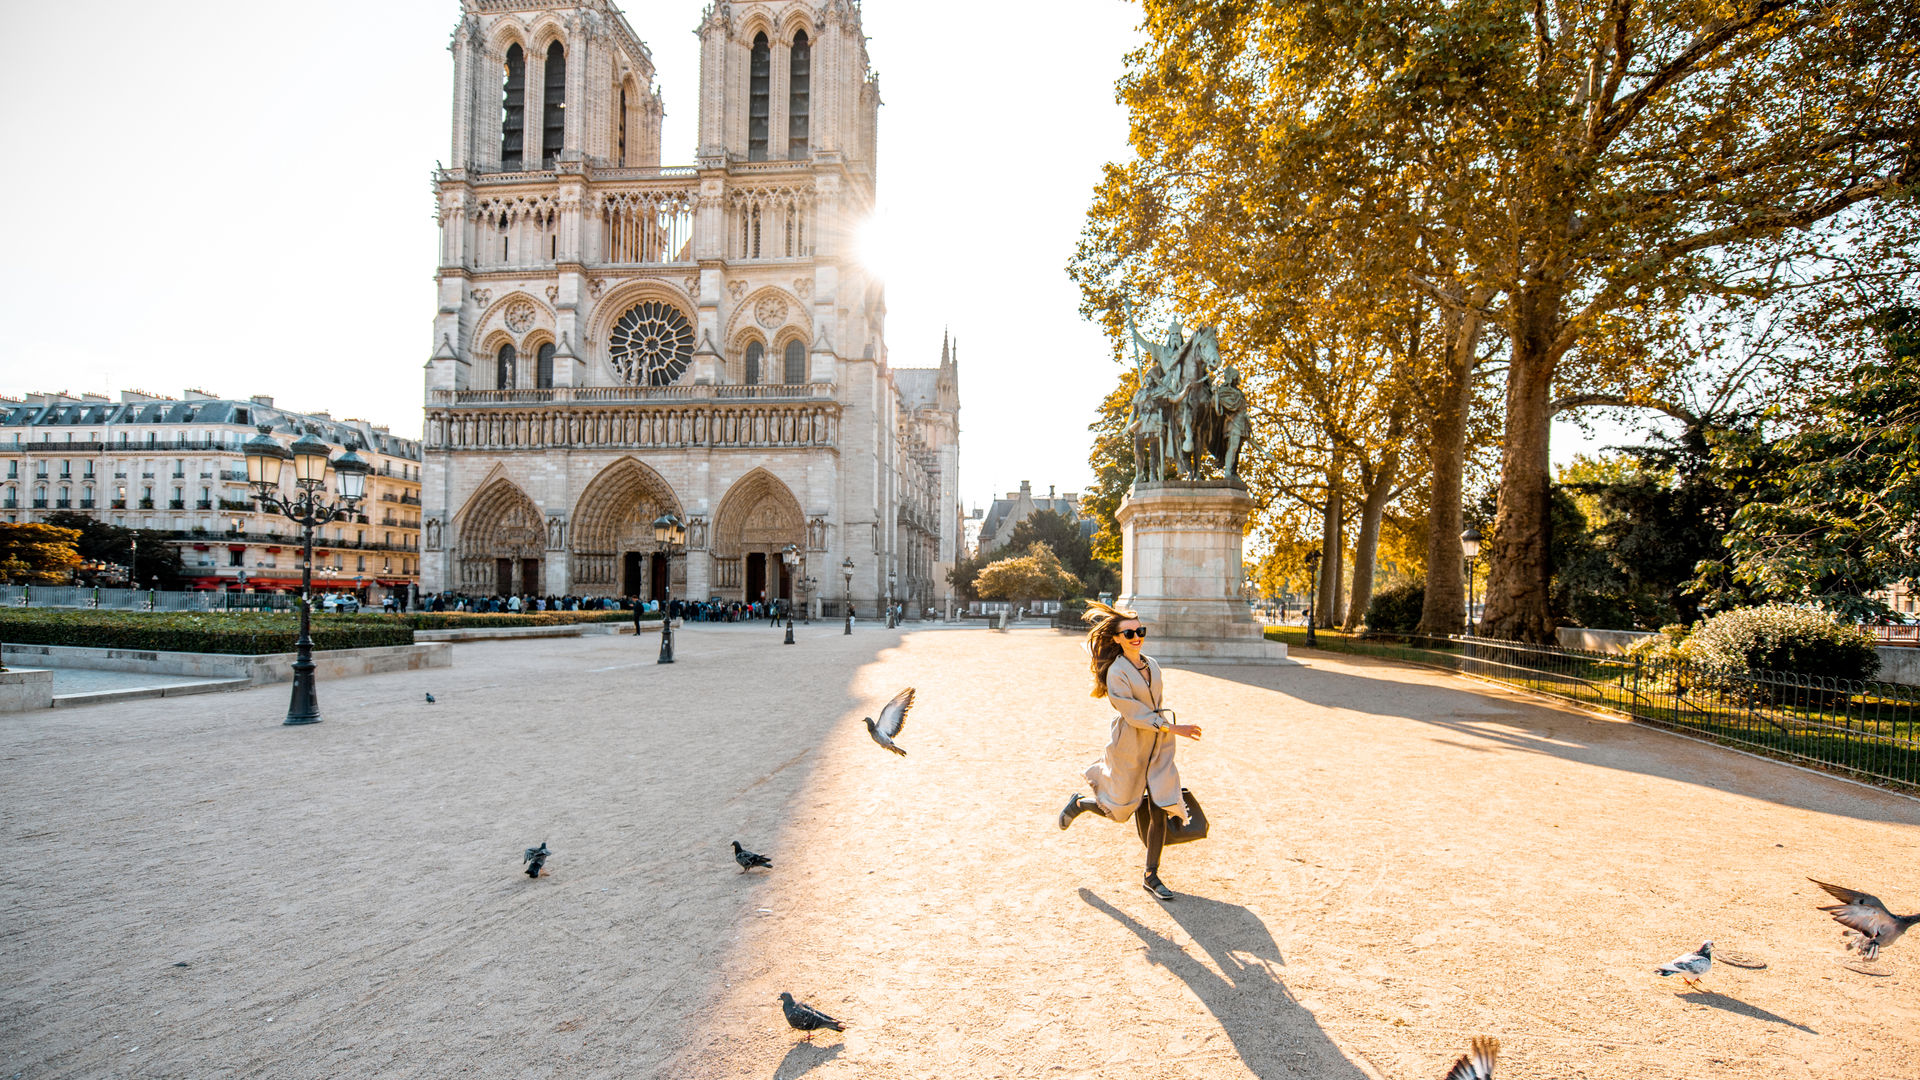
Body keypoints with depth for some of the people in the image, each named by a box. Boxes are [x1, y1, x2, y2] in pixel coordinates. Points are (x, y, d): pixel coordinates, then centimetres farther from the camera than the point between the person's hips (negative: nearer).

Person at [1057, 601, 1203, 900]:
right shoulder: (1116, 672, -16)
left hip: (1158, 744, 6)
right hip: (1129, 746, -5)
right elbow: (1133, 714, -20)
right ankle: (1078, 803, 38)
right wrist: (1173, 728, -22)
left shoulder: (1152, 665, 5)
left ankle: (1151, 876, 15)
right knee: (1119, 809, 7)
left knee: (1159, 810, 0)